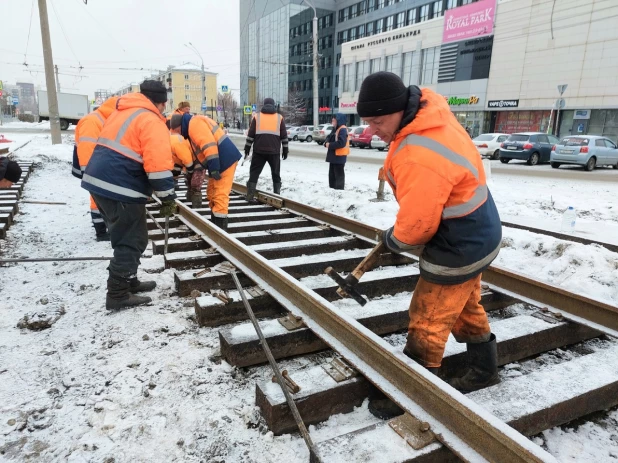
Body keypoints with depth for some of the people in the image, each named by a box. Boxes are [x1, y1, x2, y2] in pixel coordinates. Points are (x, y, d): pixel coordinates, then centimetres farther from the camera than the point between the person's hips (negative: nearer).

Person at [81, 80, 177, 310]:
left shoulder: (122, 112, 20)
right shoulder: (151, 121, -9)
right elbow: (158, 165, -18)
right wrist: (168, 198, -10)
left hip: (99, 182, 10)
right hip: (120, 188, -10)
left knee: (125, 237, 21)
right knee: (131, 241, 1)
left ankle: (128, 281, 31)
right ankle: (118, 295, 8)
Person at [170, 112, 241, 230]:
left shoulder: (194, 123, -11)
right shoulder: (193, 125, 23)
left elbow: (208, 144, -23)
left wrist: (213, 167, -26)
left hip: (225, 159, -11)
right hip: (221, 161, 11)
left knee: (220, 194, -11)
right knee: (212, 192, 17)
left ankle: (220, 224, -8)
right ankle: (215, 221, 25)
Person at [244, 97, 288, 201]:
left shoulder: (257, 117, 7)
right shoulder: (279, 118, 9)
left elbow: (250, 134, 4)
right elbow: (284, 136, 7)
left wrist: (247, 148, 8)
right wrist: (285, 150, 13)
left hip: (259, 150, 0)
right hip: (274, 151, 0)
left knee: (254, 173, 6)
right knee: (276, 174, 14)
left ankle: (250, 196, -2)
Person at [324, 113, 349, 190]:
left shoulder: (342, 130, -17)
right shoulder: (335, 129, 14)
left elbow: (341, 143, -27)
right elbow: (329, 137, 18)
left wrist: (330, 145, -18)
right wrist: (327, 143, -6)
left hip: (339, 156, -10)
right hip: (333, 155, 10)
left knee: (339, 174, -4)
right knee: (332, 173, 17)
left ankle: (339, 190, 1)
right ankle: (332, 188, 27)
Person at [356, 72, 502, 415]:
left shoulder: (420, 158, -35)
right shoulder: (429, 110, -3)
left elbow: (415, 225, -27)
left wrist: (392, 239, -6)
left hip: (458, 247, -10)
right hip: (475, 234, 10)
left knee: (428, 323, 2)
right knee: (466, 309, 25)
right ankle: (483, 371, 45)